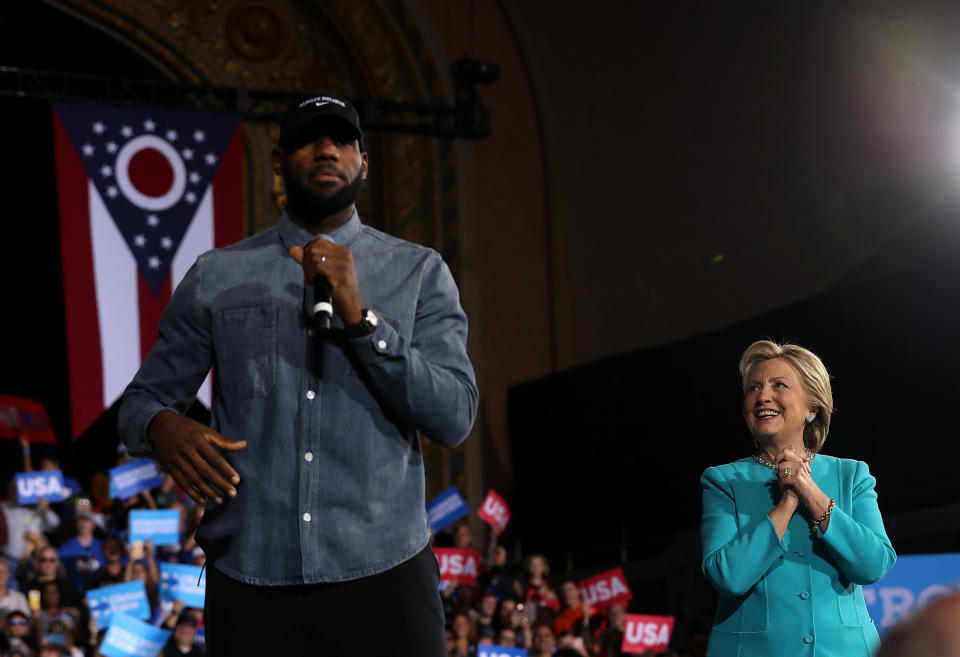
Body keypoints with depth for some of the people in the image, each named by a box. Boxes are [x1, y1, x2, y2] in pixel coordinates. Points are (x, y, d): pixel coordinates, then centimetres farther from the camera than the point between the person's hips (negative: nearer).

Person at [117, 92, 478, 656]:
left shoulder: (420, 272, 5)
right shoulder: (216, 277, 8)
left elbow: (454, 419, -5)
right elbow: (144, 397, 12)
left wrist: (358, 315, -15)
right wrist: (164, 428, -12)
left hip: (382, 573, -1)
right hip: (250, 582, 1)